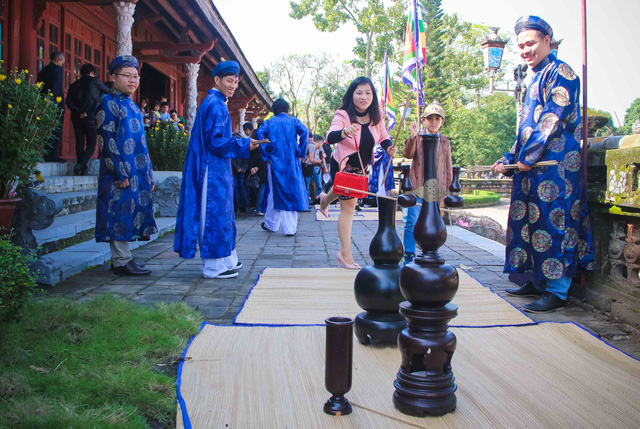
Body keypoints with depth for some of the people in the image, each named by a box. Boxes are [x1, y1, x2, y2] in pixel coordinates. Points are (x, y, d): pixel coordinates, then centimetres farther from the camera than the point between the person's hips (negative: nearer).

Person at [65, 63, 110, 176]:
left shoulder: (74, 85, 13)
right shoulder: (94, 81, 2)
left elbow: (69, 102, -1)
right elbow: (107, 91, 17)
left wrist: (78, 111, -7)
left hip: (76, 117, 4)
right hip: (90, 117, -4)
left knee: (80, 143, 9)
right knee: (91, 145, 0)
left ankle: (82, 168, 6)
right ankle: (80, 164, -22)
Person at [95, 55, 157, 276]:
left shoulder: (132, 105, 20)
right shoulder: (108, 103, -5)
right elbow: (107, 141, -13)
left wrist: (149, 174, 17)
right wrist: (121, 173, -19)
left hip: (137, 172, 8)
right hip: (120, 171, -8)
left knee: (131, 213, 9)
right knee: (121, 213, -5)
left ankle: (122, 258, 17)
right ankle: (121, 262, 1)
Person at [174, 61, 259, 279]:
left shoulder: (213, 103, 17)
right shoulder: (215, 105, -14)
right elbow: (216, 141, -20)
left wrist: (242, 143, 16)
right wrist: (244, 145, -14)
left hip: (215, 169, 10)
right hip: (213, 170, -10)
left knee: (221, 214, 15)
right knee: (215, 213, -5)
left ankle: (226, 260, 24)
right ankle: (214, 266, 3)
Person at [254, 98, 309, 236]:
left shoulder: (269, 122, 8)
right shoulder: (294, 121, 7)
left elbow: (260, 133, -10)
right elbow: (304, 131, -12)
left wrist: (266, 154, -6)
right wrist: (300, 153, -7)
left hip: (274, 161, 1)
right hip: (291, 162, -1)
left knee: (275, 191, 12)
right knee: (291, 191, 2)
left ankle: (271, 224, 21)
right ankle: (290, 228, 0)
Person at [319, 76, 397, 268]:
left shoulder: (377, 117, -12)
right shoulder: (343, 115, -27)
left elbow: (383, 137, 3)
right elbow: (330, 137, -43)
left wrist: (389, 147, -19)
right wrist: (345, 132, -65)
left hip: (361, 167, 6)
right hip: (342, 166, -6)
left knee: (348, 195, 32)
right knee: (349, 206, -7)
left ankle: (325, 199, 68)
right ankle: (346, 254, 1)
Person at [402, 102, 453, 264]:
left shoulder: (445, 143, 12)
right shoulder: (417, 137, 5)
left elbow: (448, 169, 15)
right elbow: (408, 154, -11)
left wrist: (445, 192, 10)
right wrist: (413, 136, -26)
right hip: (417, 187, -3)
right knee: (412, 223, -8)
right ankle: (408, 257, -2)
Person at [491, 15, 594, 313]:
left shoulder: (560, 72, -7)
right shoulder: (536, 79, 21)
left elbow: (553, 119, -16)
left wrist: (528, 156, -15)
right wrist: (509, 160, 15)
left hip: (555, 164, -9)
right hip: (532, 166, 9)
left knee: (553, 223, -8)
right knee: (533, 222, 11)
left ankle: (557, 292, -4)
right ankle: (539, 283, 20)